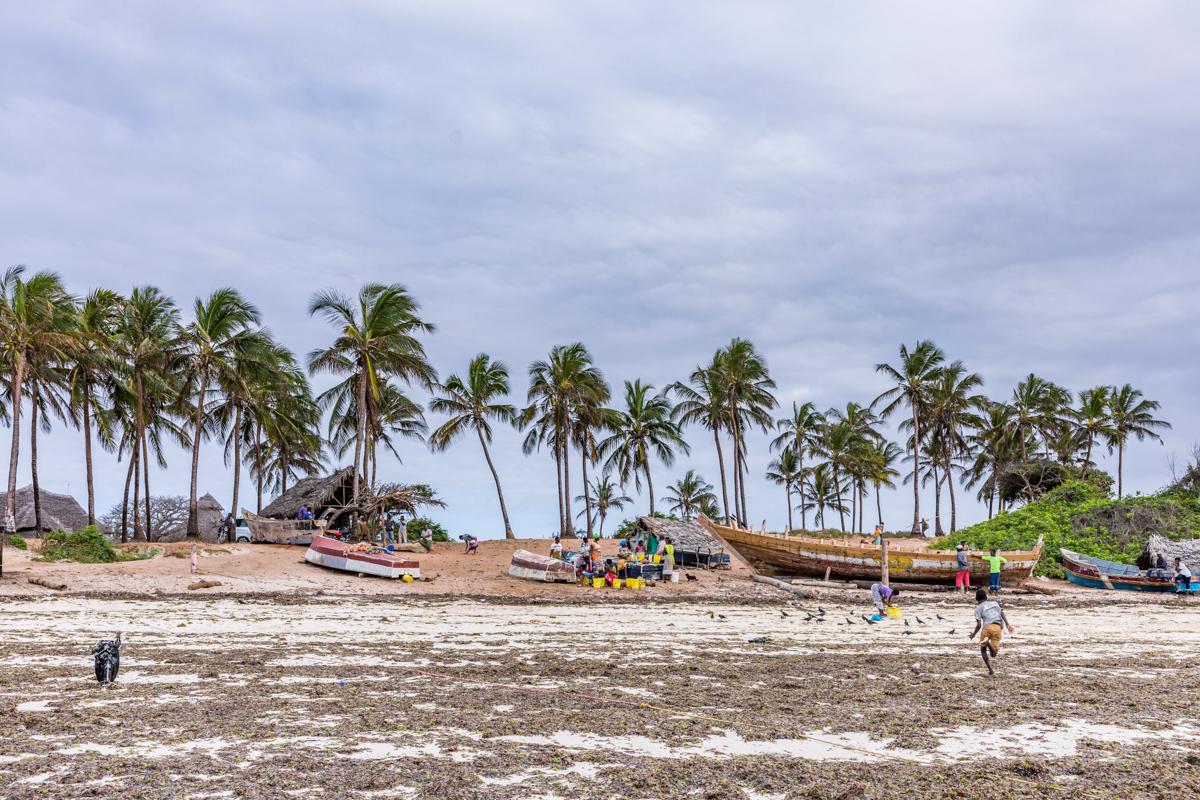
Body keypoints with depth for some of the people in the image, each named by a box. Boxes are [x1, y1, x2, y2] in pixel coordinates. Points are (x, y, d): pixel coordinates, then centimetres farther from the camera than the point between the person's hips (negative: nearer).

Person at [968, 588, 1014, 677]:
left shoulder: (978, 608, 12)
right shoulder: (994, 603, 25)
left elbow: (979, 625, 2)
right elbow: (1002, 613, 8)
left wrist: (973, 634, 16)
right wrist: (1007, 625, -3)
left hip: (987, 628, -3)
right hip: (997, 628, 3)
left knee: (983, 649, 19)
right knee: (994, 654, 4)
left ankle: (991, 671, 2)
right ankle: (988, 642, -31)